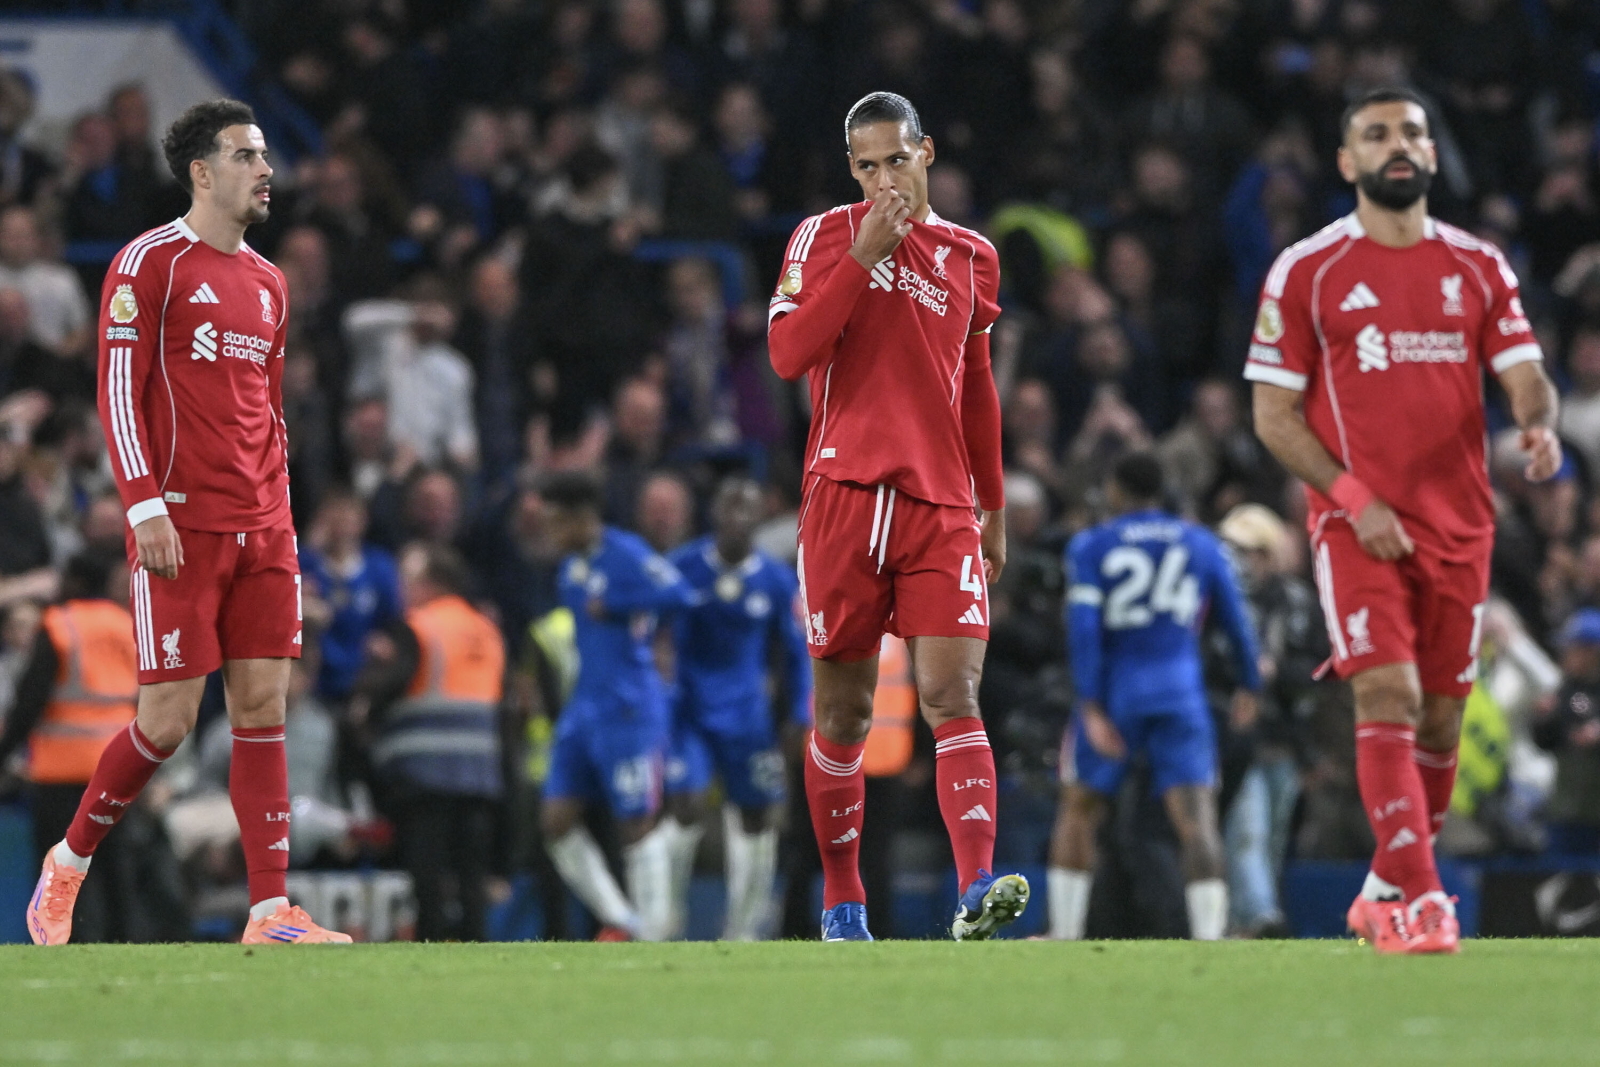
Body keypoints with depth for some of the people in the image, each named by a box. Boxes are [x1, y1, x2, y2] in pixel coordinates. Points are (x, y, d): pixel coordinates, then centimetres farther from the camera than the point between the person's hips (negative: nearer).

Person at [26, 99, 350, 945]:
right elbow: (118, 391, -9)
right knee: (168, 718, -6)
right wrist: (147, 508, -17)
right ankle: (67, 866, 15)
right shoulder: (149, 264, -4)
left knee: (263, 707, -1)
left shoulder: (267, 283, 17)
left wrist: (281, 516, 15)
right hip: (181, 527, -6)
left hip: (261, 532, 6)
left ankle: (272, 912, -3)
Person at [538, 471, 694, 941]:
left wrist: (612, 606, -22)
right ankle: (618, 920, 13)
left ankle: (651, 934, 4)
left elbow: (676, 593, -29)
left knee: (637, 826, -3)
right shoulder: (572, 567, 14)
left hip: (629, 711, -9)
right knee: (557, 821, 3)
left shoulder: (625, 555, -14)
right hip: (584, 706, 9)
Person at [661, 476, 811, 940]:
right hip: (688, 708, -2)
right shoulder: (681, 568, -6)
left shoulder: (778, 581, -1)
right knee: (684, 806, -17)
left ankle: (743, 930, 12)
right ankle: (666, 912, -1)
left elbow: (795, 654, 7)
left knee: (757, 821, 2)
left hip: (747, 714, 2)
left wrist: (801, 722, 3)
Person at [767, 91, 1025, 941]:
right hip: (845, 494, -1)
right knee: (842, 707, 4)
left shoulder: (971, 257, 15)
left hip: (942, 508, 2)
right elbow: (787, 355, -9)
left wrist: (994, 509, 24)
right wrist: (862, 257, -13)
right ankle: (842, 904, 15)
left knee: (952, 693, -13)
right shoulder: (824, 237, 5)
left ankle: (977, 889, -24)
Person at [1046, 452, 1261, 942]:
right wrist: (1249, 687, 27)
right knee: (1196, 818, -6)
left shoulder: (1092, 547, 3)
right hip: (1181, 694, 1)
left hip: (1114, 693, -1)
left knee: (1078, 810, 15)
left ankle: (1064, 931, 15)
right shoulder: (1203, 545, 10)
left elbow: (1083, 627, -8)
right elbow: (1237, 622, 11)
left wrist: (1091, 708, -11)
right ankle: (1208, 933, -20)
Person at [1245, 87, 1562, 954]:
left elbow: (1524, 377, 4)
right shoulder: (1304, 273, 1)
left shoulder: (1479, 268, 10)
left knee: (1441, 717, 7)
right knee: (1389, 700, -17)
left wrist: (1541, 427, -21)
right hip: (1358, 523, -4)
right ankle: (1416, 901, -21)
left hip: (1460, 524, 4)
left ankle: (1385, 891, 23)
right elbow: (1274, 416, 0)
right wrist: (1356, 498, -13)